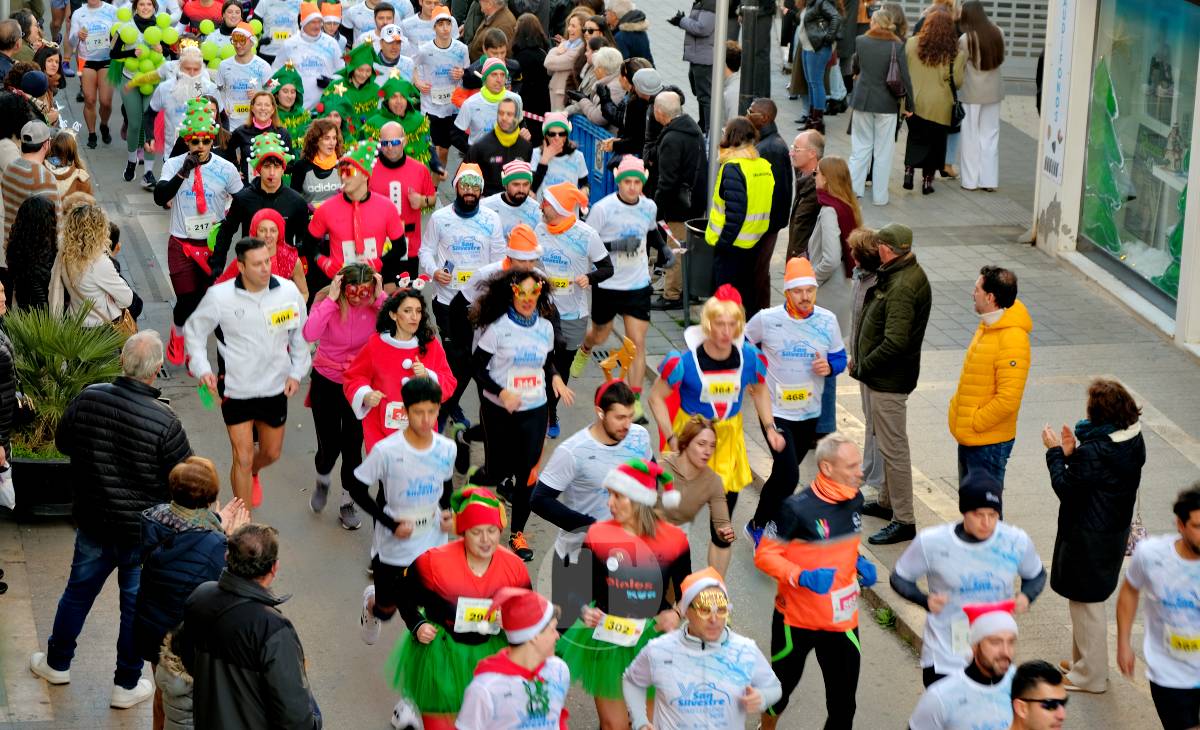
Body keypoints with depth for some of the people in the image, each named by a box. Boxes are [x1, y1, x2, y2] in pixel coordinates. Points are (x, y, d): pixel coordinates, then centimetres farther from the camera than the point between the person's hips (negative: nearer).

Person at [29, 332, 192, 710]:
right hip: (144, 530, -4)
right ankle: (127, 686, 25)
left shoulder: (87, 399, -13)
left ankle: (57, 663, 41)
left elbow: (63, 442, 5)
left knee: (79, 590, 24)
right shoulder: (165, 421, -26)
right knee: (137, 605, 13)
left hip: (93, 519, 4)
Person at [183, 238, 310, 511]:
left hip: (275, 387, 3)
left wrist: (297, 372, 2)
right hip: (236, 389, -3)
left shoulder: (288, 291, -10)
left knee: (272, 453, 19)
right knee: (243, 458, -4)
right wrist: (202, 368, -14)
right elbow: (194, 330, -2)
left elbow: (300, 333, 6)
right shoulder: (220, 296, -17)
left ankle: (252, 474, 56)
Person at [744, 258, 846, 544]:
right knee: (788, 477, -14)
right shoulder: (767, 319, -12)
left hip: (810, 412, 4)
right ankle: (759, 526, 7)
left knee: (784, 474, 17)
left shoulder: (827, 320, -4)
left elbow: (839, 357, 6)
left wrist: (829, 367, -15)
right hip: (776, 411, -4)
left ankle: (763, 523, 37)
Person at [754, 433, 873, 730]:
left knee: (843, 703, 2)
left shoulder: (854, 500, -1)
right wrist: (803, 577, -30)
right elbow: (765, 555, -17)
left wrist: (858, 563, -1)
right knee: (783, 684, 18)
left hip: (842, 620, 4)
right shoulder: (797, 509, -21)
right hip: (797, 618, -4)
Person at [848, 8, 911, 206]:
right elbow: (904, 76, -10)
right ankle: (879, 195, 10)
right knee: (883, 150, 6)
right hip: (887, 103, -2)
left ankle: (854, 188, 12)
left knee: (861, 146, 14)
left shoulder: (860, 41, -3)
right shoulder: (897, 46, -10)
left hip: (862, 100, 2)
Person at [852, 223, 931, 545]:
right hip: (880, 375, 11)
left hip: (889, 380, -11)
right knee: (887, 442, 23)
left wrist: (862, 367, -18)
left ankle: (904, 521, 4)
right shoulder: (896, 275, 7)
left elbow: (895, 341, -30)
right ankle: (888, 501, 39)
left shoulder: (902, 287, -26)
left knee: (893, 447, -3)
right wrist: (862, 363, 9)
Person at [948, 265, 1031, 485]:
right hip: (970, 437, 10)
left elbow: (1008, 399, -26)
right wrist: (958, 402, 12)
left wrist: (974, 423, -19)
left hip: (989, 442, -10)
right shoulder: (988, 326, 8)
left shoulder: (1012, 339, -24)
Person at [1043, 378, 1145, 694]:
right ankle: (1083, 660, 39)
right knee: (1088, 600, 24)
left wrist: (1055, 452, -11)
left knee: (1086, 603, 7)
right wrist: (1072, 453, -1)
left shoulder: (1094, 452, -29)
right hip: (1114, 533, 9)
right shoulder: (1133, 440, -2)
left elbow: (1067, 489, -20)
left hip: (1089, 537, -9)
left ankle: (1091, 675, 20)